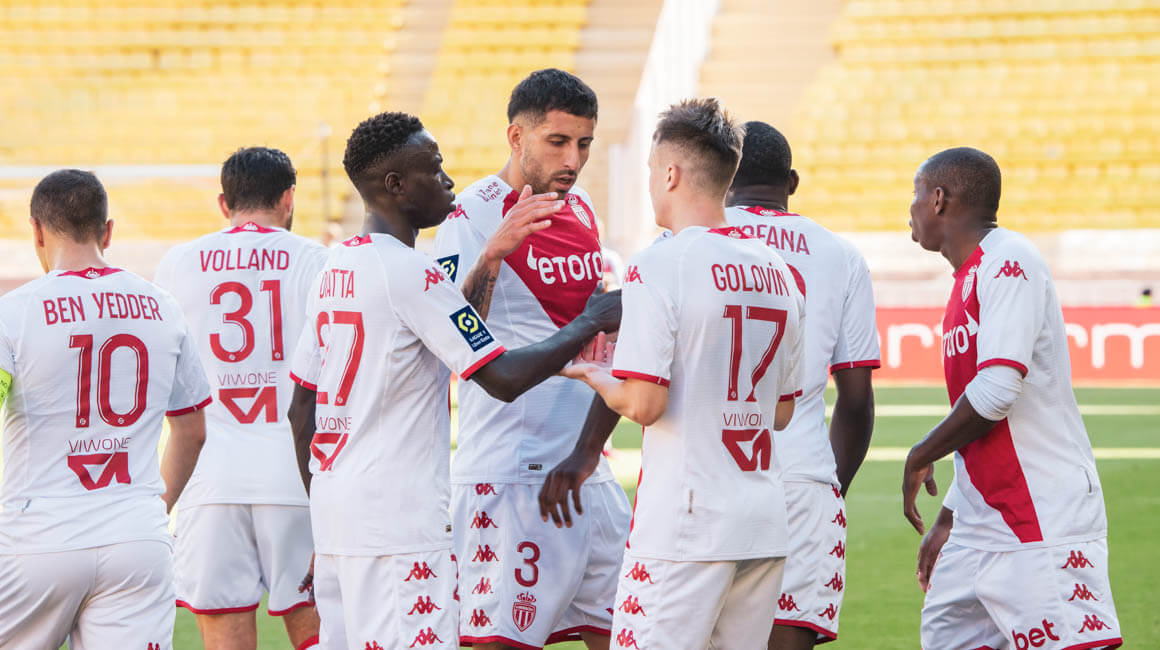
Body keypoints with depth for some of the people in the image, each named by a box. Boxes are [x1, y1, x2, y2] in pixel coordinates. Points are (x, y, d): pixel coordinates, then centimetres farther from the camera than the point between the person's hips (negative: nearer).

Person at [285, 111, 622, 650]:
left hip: (334, 513, 9)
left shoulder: (334, 270, 14)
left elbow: (302, 409, 18)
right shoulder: (411, 273, -13)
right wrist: (589, 324, -2)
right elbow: (503, 378, -15)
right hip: (400, 523, -9)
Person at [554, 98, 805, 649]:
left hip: (686, 526, -7)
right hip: (765, 525, 7)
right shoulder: (778, 273, 11)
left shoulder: (658, 265, -10)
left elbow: (643, 403, -15)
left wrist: (591, 375, 4)